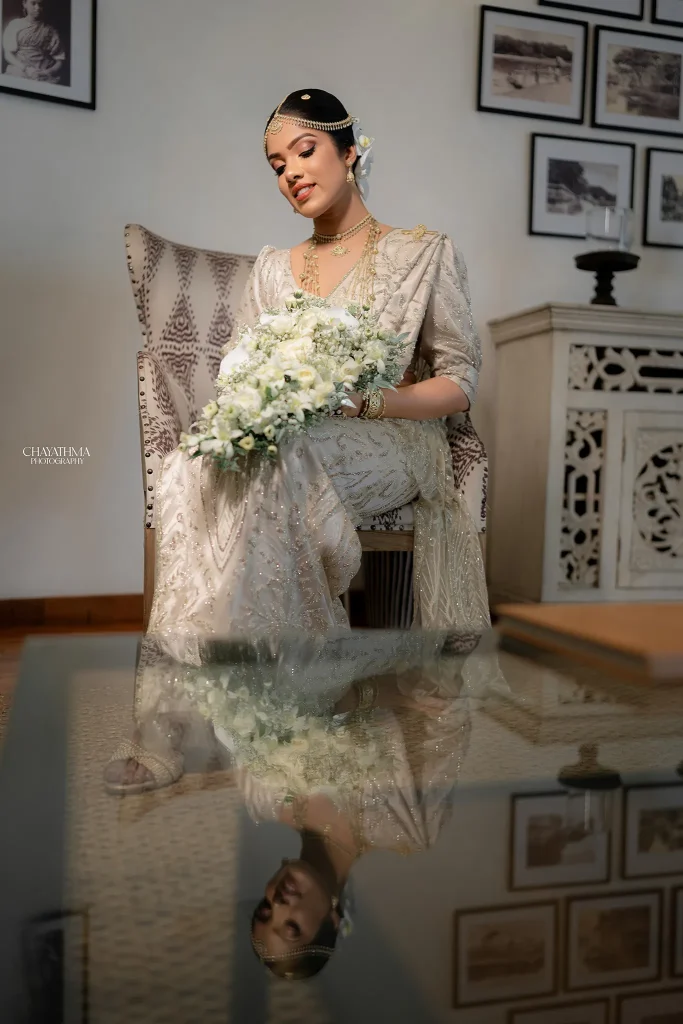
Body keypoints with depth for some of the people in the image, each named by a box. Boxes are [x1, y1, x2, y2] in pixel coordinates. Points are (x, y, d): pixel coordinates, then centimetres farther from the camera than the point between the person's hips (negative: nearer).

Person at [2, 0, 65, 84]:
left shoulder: (50, 31, 12)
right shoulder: (15, 24, 12)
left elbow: (60, 60, 9)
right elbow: (8, 54, 4)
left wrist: (49, 72, -12)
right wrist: (26, 68, -13)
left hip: (44, 75, 0)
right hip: (19, 72, 0)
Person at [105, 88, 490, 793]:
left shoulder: (425, 254, 9)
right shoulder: (272, 267, 22)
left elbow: (460, 384, 3)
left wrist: (363, 400, -15)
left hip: (390, 444, -3)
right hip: (284, 445, 4)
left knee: (264, 468, -38)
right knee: (193, 464, -33)